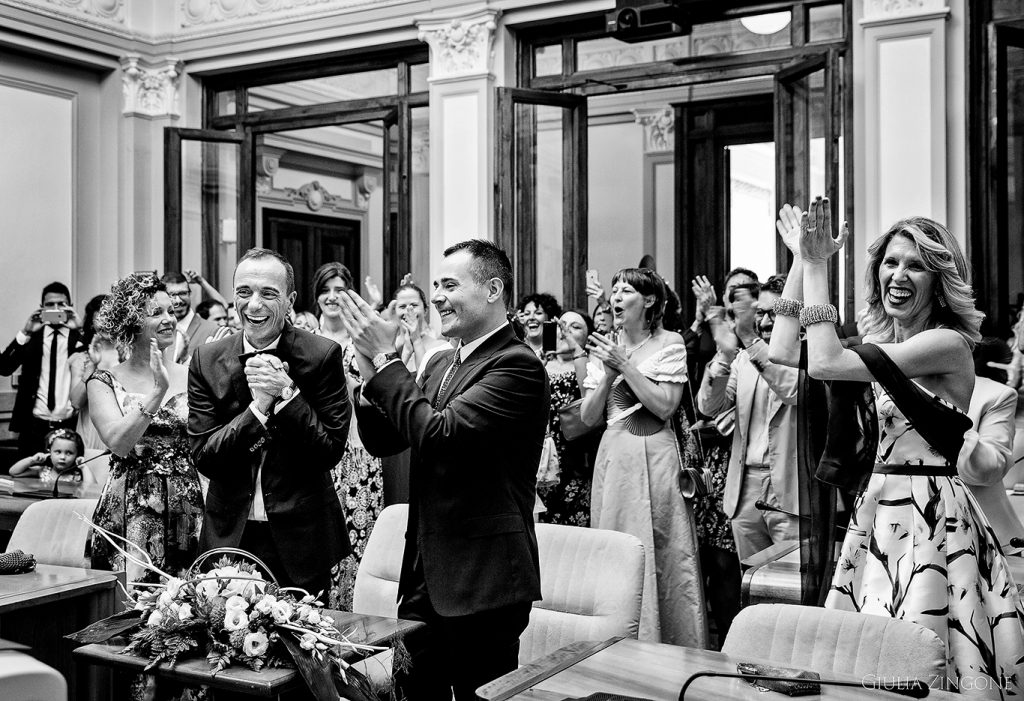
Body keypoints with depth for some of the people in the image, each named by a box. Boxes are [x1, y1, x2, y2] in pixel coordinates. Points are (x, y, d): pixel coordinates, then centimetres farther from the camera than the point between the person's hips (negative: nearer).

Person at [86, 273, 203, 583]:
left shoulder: (188, 377, 7)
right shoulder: (104, 382, 1)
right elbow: (118, 442, -13)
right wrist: (158, 390, -19)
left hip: (186, 509, 2)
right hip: (128, 510, -2)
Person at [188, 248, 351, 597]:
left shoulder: (322, 355, -7)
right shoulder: (207, 360, 0)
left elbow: (331, 452, -9)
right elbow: (203, 457, -6)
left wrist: (287, 394, -21)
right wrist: (259, 407, -19)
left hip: (300, 538, -1)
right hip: (230, 535, 2)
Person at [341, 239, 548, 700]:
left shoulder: (516, 365, -15)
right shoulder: (443, 366, 13)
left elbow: (439, 434, -25)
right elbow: (382, 442, 11)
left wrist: (387, 358, -16)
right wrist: (372, 374, -6)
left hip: (482, 581, -8)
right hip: (425, 575, 8)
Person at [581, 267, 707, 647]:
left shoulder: (669, 343, 0)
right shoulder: (604, 347, 12)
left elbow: (665, 406, -10)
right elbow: (589, 417, 8)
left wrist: (625, 364, -12)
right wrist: (609, 373, -6)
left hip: (654, 458, -4)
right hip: (613, 456, 4)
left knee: (662, 555, -3)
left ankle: (673, 651, 9)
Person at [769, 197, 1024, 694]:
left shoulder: (948, 343, -12)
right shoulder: (888, 343, 12)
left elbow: (826, 364, -21)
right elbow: (783, 353, 8)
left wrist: (817, 265, -14)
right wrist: (803, 261, 6)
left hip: (932, 512, -7)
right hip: (879, 507, 7)